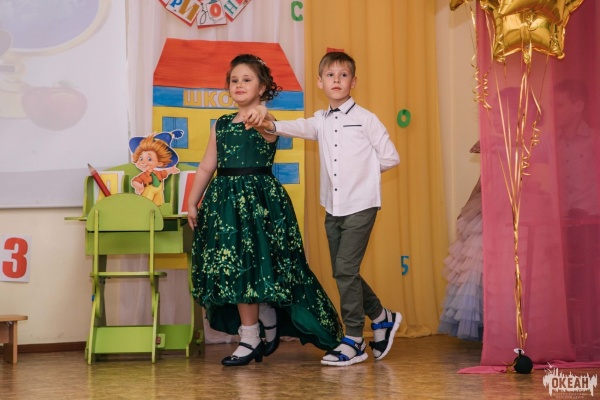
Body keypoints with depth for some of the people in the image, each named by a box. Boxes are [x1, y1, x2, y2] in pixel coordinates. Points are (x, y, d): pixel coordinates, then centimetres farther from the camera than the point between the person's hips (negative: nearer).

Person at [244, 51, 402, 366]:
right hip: (333, 207, 6)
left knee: (345, 269, -10)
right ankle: (382, 317, 30)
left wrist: (363, 171, 1)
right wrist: (269, 123, -30)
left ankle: (354, 340, -1)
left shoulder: (365, 119, -4)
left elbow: (390, 157, -1)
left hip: (360, 206, -6)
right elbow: (299, 128, -12)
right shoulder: (321, 121, 9)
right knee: (342, 272, 10)